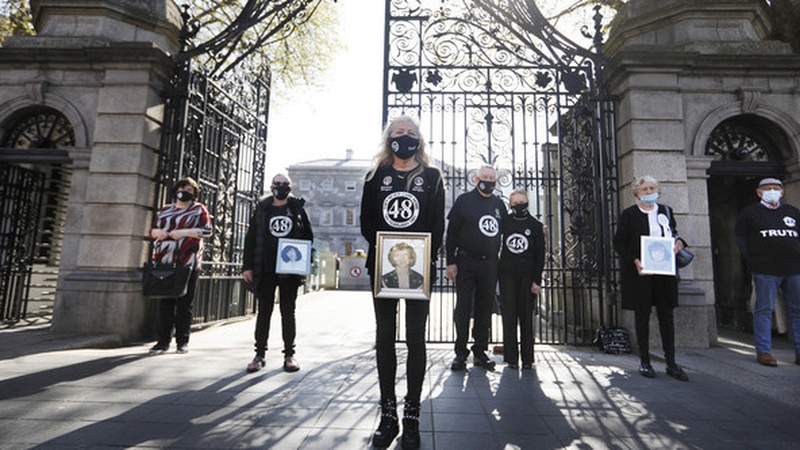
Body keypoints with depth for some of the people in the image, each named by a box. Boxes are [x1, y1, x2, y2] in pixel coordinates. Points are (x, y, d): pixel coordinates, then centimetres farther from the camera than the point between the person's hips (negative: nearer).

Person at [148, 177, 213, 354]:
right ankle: (163, 341, 12)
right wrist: (157, 232, -2)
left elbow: (207, 230, -5)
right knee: (164, 302, 4)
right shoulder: (165, 210, 20)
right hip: (164, 262, 4)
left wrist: (183, 232, -16)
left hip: (187, 262, -4)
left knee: (184, 303, 0)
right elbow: (153, 229, 22)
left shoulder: (199, 209, 6)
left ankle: (183, 341, 9)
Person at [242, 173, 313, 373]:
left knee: (288, 312, 7)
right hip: (265, 270, 1)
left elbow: (308, 236, 6)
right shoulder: (262, 209, 8)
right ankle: (260, 354, 17)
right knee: (264, 312, 7)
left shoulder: (298, 209, 7)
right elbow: (251, 239, 6)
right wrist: (247, 266, 0)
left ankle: (289, 354, 14)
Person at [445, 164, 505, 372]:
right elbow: (451, 233, -3)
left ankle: (480, 352, 19)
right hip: (466, 262, -4)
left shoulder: (499, 204, 13)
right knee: (463, 308, -1)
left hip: (490, 264, 4)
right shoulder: (464, 200, 0)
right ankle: (460, 353, 10)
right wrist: (451, 262, -9)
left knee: (485, 308, 8)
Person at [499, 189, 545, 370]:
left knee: (526, 316, 3)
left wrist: (537, 280, -4)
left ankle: (527, 358, 12)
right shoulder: (504, 222, 7)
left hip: (527, 276, 0)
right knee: (509, 316, 0)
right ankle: (511, 358, 8)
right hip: (507, 275, 1)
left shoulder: (536, 225, 5)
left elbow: (539, 255, 3)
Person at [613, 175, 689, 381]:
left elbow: (674, 234, 23)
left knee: (666, 315, 6)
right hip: (639, 272, -4)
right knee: (642, 315, 3)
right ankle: (644, 362, 15)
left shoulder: (666, 211, 13)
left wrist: (679, 242, -1)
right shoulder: (629, 214, -1)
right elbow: (619, 243, -4)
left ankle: (671, 364, 15)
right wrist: (635, 261, -17)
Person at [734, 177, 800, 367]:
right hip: (766, 270, -4)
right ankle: (763, 351, 5)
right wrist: (753, 261, -2)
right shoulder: (749, 213, 4)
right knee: (764, 310, -1)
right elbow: (740, 239, 3)